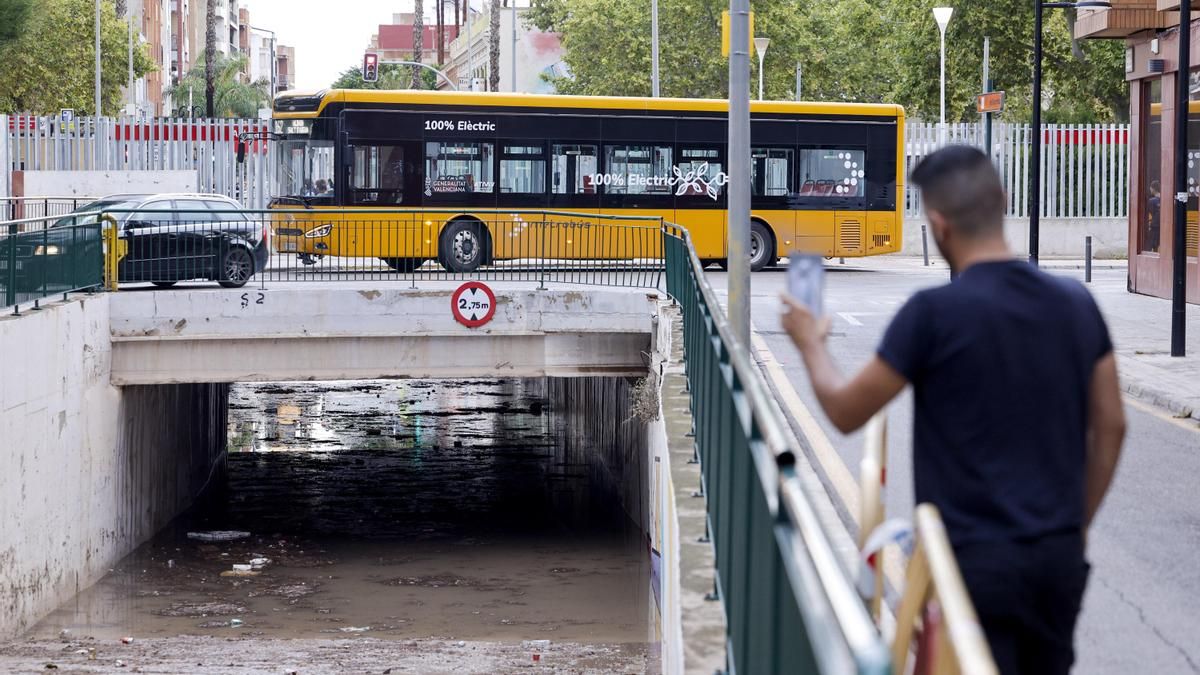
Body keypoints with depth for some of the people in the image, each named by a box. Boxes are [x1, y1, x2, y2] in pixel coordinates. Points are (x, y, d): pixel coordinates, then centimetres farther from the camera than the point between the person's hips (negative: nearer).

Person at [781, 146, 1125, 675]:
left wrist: (811, 343, 15)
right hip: (1060, 556, 5)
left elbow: (846, 413, -3)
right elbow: (1110, 427, 9)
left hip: (975, 558, -5)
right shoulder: (1076, 303, 2)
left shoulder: (934, 313, -14)